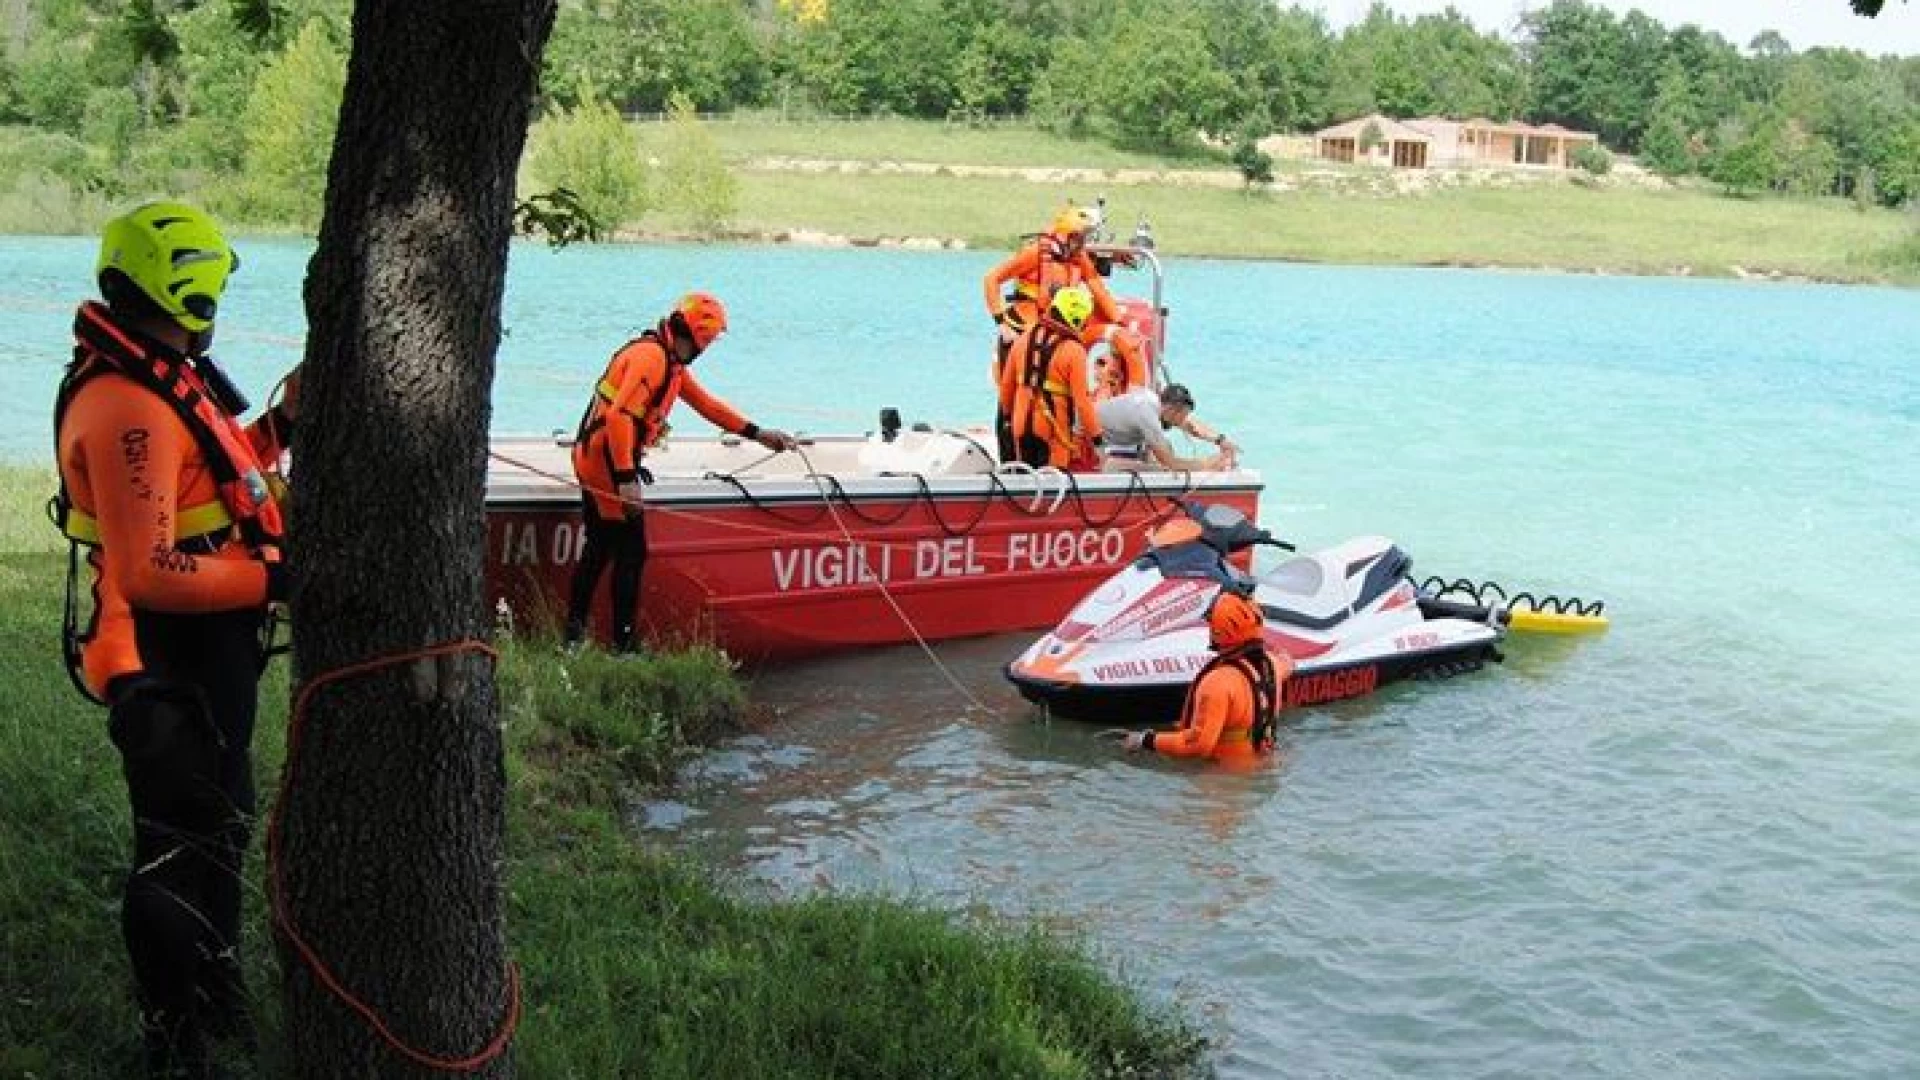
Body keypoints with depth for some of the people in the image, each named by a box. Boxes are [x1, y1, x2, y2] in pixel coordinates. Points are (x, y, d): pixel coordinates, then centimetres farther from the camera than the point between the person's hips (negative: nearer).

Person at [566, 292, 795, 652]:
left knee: (599, 548, 18)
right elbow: (619, 417, -27)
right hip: (608, 463, -10)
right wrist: (626, 479, -28)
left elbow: (705, 403, 23)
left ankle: (574, 633, 26)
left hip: (592, 460, 10)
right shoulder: (651, 356, -18)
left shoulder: (672, 362, 13)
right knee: (631, 552, -2)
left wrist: (757, 433, 21)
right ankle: (624, 642, 5)